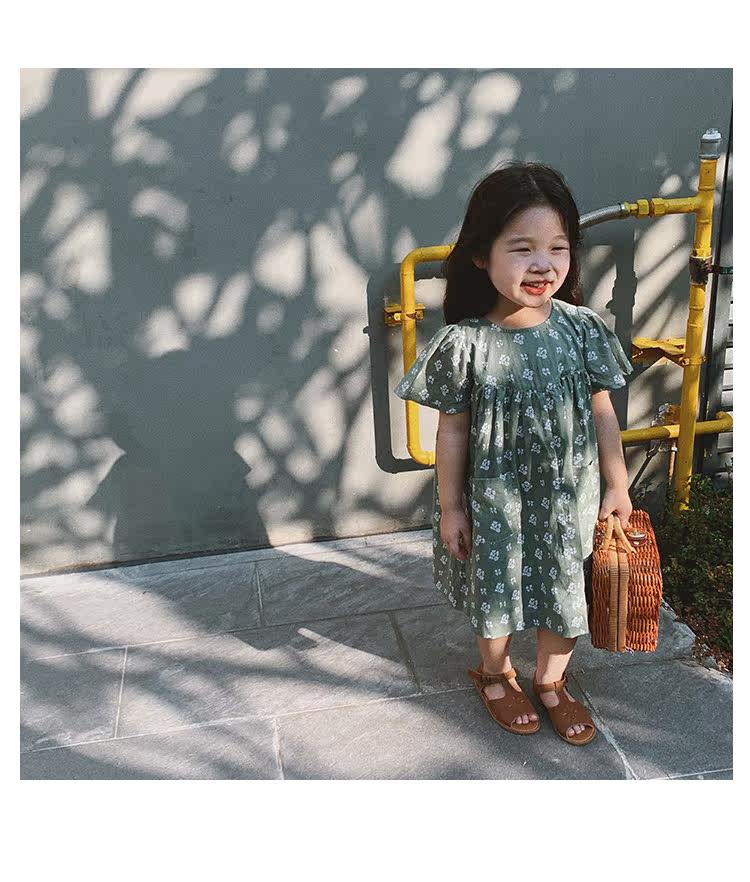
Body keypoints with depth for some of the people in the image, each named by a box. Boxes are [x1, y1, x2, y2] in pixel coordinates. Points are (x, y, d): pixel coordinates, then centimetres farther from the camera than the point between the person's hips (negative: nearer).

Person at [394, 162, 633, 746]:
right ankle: (495, 672, 51)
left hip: (568, 496, 2)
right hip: (495, 500, -2)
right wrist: (450, 506, -4)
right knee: (497, 591, 20)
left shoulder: (583, 328, -11)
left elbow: (602, 412, -1)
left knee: (564, 592, 19)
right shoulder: (466, 343, -18)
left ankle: (551, 682, 48)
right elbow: (453, 430, -9)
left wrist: (617, 486, 4)